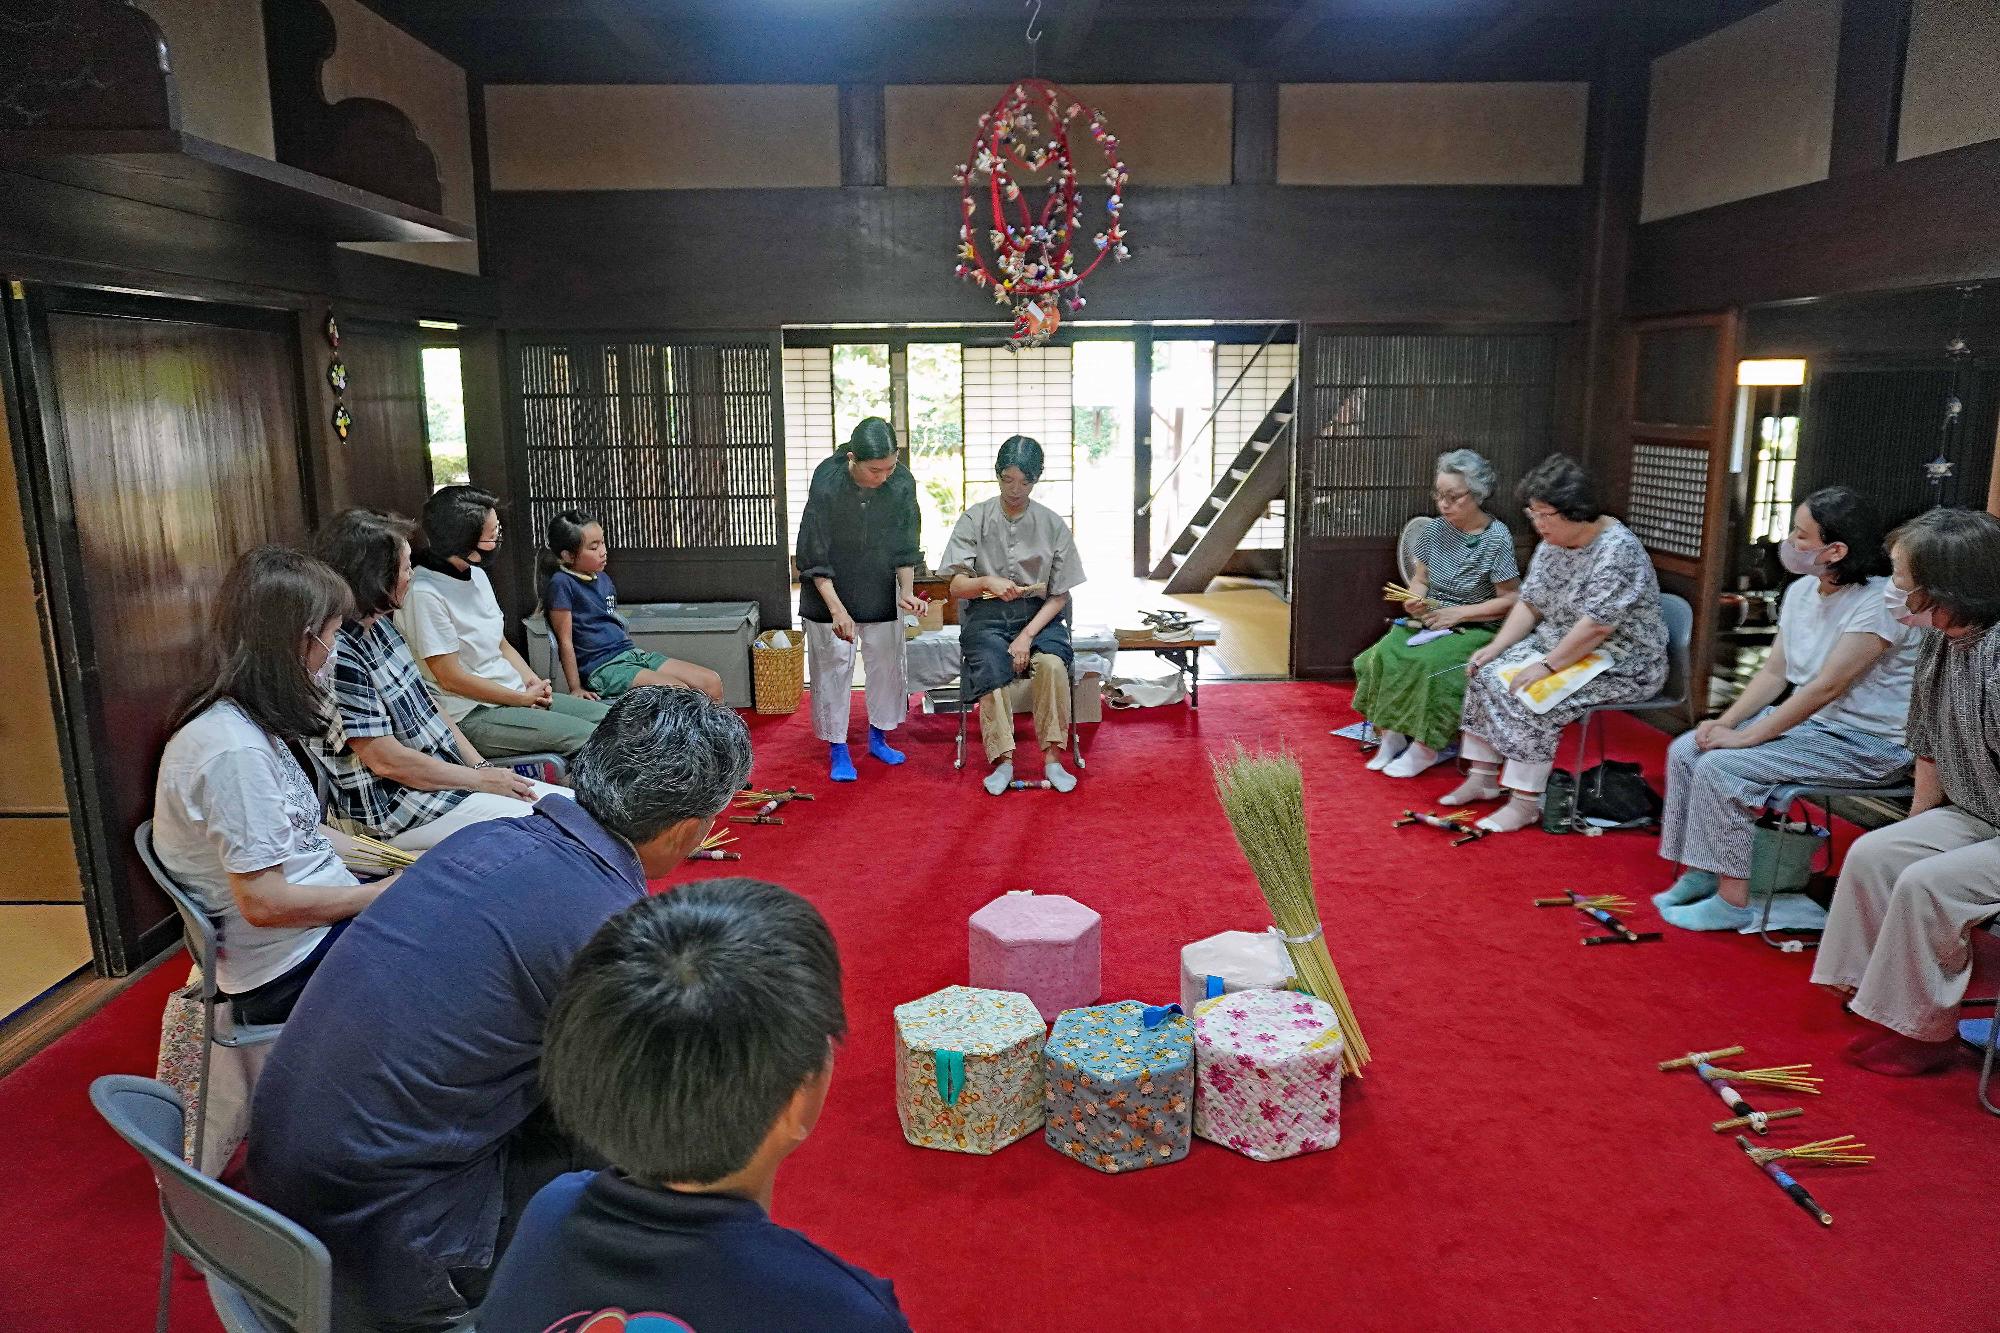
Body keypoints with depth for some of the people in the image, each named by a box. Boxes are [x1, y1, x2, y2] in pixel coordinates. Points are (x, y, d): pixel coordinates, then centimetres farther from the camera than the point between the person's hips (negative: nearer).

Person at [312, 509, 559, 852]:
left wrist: (482, 766, 4)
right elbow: (386, 760, -20)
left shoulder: (379, 625, 8)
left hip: (449, 778, 9)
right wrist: (481, 779, -12)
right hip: (393, 810, -9)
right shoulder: (337, 653, -21)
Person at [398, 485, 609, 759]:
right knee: (588, 737, -21)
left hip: (516, 693, 9)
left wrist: (532, 681, -1)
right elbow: (451, 678, -18)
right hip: (471, 715, -9)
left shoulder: (476, 573, 10)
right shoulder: (424, 594, -18)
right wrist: (522, 699, -12)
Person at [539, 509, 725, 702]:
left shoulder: (603, 578, 15)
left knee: (712, 683, -4)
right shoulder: (561, 584, -9)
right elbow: (565, 640, -10)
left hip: (632, 653, 8)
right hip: (602, 667, -8)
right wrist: (576, 688, -10)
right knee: (680, 693, -25)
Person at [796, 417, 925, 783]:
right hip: (830, 588, -3)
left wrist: (906, 592, -16)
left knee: (886, 660, 10)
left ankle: (878, 737, 29)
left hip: (880, 591, 4)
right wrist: (837, 609, -25)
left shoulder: (902, 483, -17)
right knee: (834, 664, 1)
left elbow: (905, 547, -4)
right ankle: (838, 749, 12)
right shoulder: (827, 484, -27)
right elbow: (814, 558, -20)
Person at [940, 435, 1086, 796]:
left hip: (1038, 614, 0)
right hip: (986, 614, 0)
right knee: (990, 669, -32)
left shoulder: (1053, 525, 2)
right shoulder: (975, 518, 1)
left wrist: (1028, 635, -12)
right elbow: (956, 587, -1)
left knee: (1052, 663, -32)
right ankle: (1002, 761, -25)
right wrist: (988, 582, -24)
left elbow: (1059, 596, 3)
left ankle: (1052, 758, -23)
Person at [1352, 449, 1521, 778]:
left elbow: (1511, 600, -11)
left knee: (1429, 664, -32)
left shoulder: (1497, 538, -13)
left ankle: (1424, 748, -16)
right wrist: (1415, 600, -9)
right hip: (1431, 622, 5)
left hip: (1477, 629, -5)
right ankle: (1390, 734, -10)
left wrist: (1459, 614, -17)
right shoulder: (1435, 530, 2)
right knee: (1383, 655, -22)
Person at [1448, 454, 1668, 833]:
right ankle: (1482, 778, 2)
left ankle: (1524, 803, -17)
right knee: (1486, 675, -5)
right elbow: (1529, 605, 7)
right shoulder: (1552, 544, 4)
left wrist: (1547, 666, -25)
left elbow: (1596, 627, -28)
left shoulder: (1616, 549, -23)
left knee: (1531, 696, -27)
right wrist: (1495, 648, -5)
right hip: (1558, 646, 9)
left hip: (1620, 664, -9)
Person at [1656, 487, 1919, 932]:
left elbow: (1827, 686, -25)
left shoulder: (1879, 602, -21)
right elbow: (1773, 672, 8)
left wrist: (1745, 736, -23)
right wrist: (1726, 722, -7)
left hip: (1865, 744, -9)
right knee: (1686, 750, -3)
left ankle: (1732, 903, -12)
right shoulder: (1801, 591, 5)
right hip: (1805, 721, 9)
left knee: (1722, 767, -23)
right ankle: (1701, 875, 4)